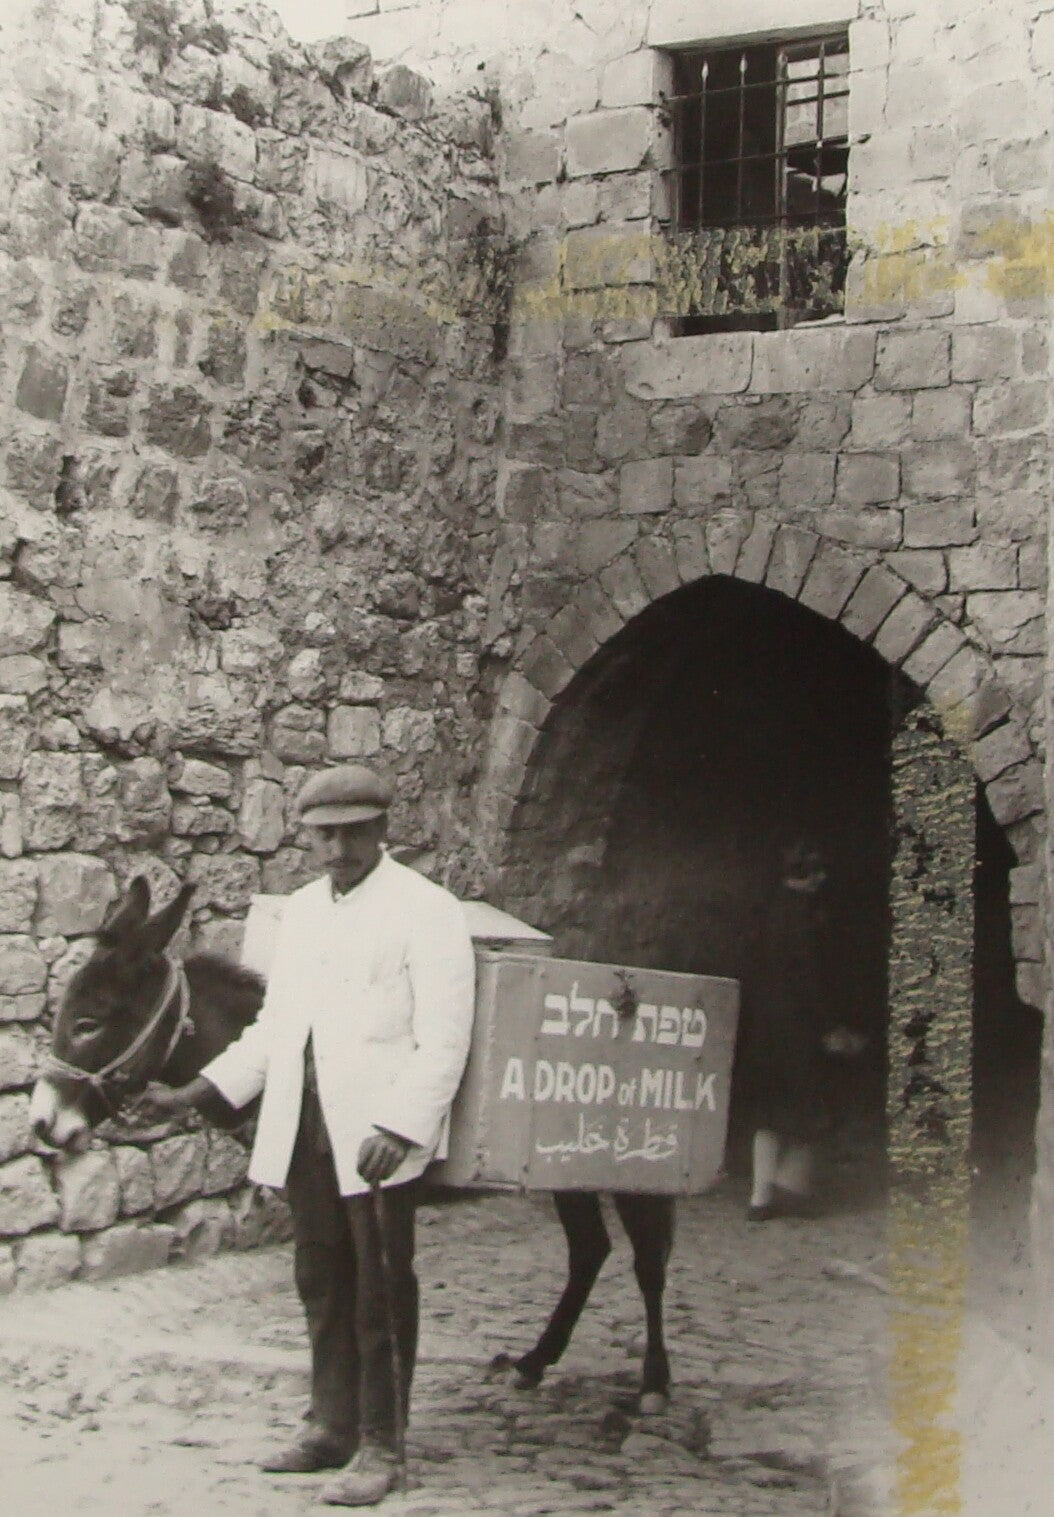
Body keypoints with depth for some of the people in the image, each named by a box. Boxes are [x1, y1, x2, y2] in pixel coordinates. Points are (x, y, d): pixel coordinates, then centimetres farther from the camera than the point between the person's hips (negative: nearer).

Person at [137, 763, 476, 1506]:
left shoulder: (426, 910, -7)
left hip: (377, 1136, -6)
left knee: (381, 1292, 1)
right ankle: (331, 1427, 25)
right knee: (322, 1284, 13)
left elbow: (443, 1040, -12)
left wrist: (397, 1131, -21)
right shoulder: (302, 910, 14)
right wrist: (190, 1096, 14)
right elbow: (273, 1027, 20)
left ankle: (381, 1447, 11)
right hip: (305, 1130, 6)